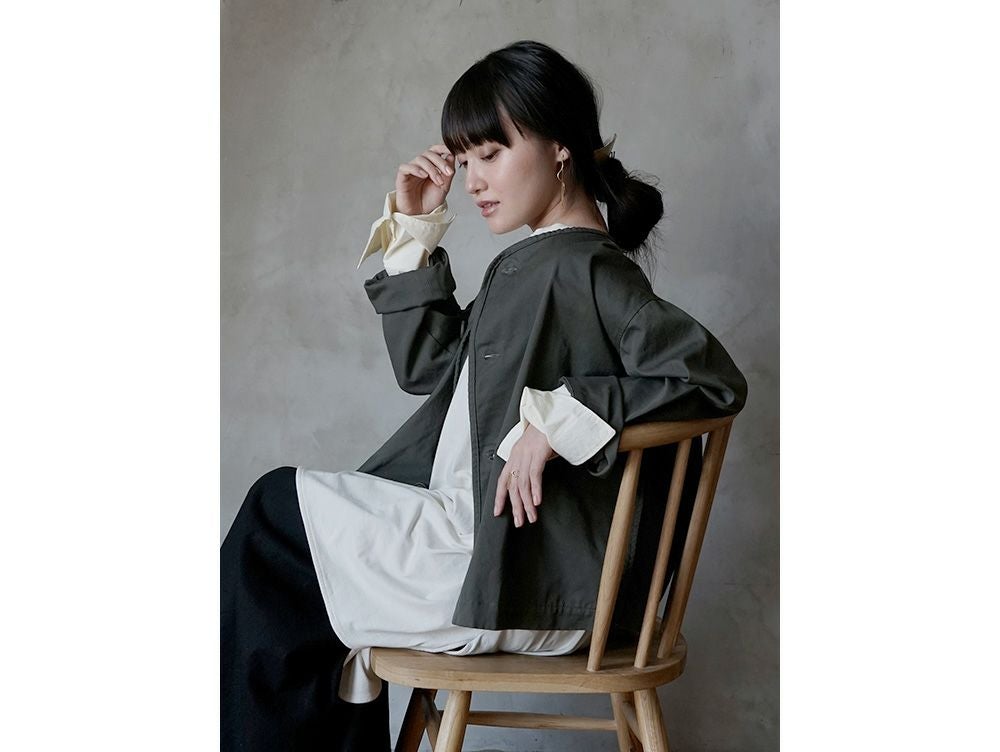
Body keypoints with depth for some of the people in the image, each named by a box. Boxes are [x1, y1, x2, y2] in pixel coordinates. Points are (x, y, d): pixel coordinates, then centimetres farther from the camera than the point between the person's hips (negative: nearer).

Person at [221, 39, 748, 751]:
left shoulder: (580, 266, -17)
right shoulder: (531, 264, 14)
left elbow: (714, 377, -25)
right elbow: (427, 366, 17)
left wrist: (556, 420, -25)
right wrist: (416, 230, 9)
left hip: (528, 580, -10)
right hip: (473, 532, 10)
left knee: (277, 511, 1)